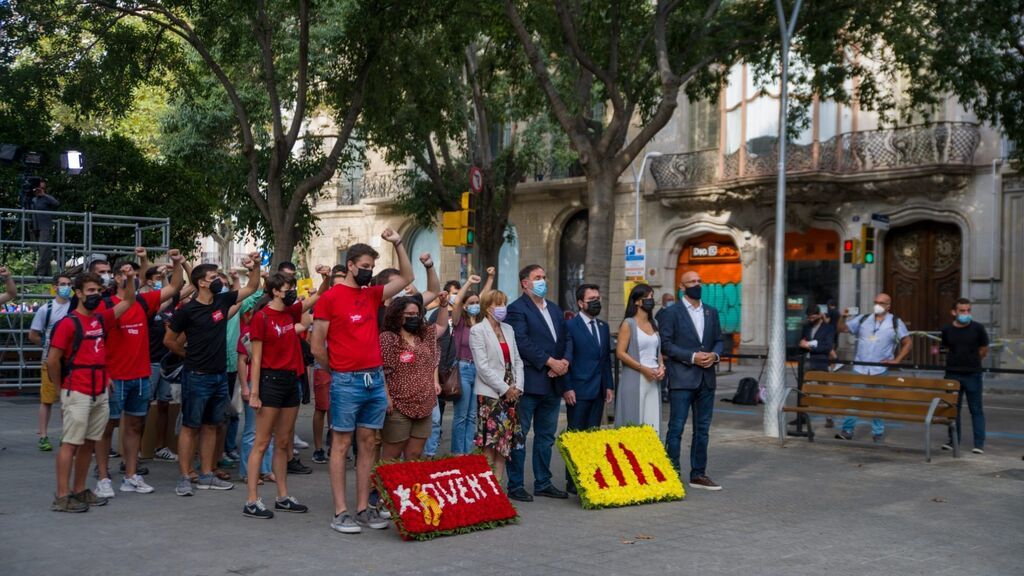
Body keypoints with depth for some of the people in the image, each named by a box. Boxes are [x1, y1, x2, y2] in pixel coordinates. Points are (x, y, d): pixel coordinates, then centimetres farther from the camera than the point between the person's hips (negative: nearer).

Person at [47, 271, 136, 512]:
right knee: (70, 443, -6)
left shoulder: (101, 319, 11)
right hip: (77, 394, -7)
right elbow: (52, 360, -10)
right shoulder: (68, 323, -9)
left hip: (100, 394, 7)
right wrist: (63, 388, 0)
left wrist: (130, 279, 8)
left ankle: (79, 490, 19)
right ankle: (62, 496, -5)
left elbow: (128, 301, 23)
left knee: (89, 443, 11)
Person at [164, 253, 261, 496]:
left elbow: (251, 287, 13)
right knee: (190, 427, -1)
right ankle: (184, 478, 4)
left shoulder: (223, 301, 4)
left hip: (220, 375, 6)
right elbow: (169, 340, -1)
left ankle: (206, 476, 18)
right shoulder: (188, 310, -11)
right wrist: (189, 355, 6)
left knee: (211, 426, 11)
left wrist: (255, 266, -1)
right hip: (197, 376, -6)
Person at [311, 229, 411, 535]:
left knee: (367, 444, 8)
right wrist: (338, 370, 4)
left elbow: (406, 278, 18)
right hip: (346, 383, -6)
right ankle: (340, 512, 2)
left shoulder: (373, 294, 12)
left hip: (375, 380, 6)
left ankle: (363, 509, 14)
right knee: (341, 444, 0)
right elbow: (317, 346, -4)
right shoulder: (331, 297, -5)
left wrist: (398, 244, 7)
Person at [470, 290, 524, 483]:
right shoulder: (478, 330, -5)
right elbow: (483, 366, -12)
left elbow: (517, 360, 13)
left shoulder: (508, 329, 15)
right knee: (490, 440, -8)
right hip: (490, 393, -6)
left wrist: (517, 387, -2)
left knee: (506, 439, 4)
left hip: (511, 393, 6)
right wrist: (504, 388, -14)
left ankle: (497, 482, 10)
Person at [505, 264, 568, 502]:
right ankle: (515, 485, 5)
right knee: (519, 435, -1)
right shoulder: (517, 309, -6)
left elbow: (564, 341, 14)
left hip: (552, 383, 8)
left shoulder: (555, 309, 18)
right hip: (529, 382, -8)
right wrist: (550, 362, -17)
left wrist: (563, 362, -5)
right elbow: (522, 342, -16)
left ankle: (543, 483, 22)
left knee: (546, 436, 13)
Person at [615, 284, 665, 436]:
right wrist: (644, 369, -14)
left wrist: (661, 366, 2)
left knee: (652, 425, 3)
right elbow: (620, 353, -11)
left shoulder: (654, 324, 14)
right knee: (634, 423, -3)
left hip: (653, 381, 6)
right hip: (634, 380, -6)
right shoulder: (628, 324, -4)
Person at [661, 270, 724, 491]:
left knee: (702, 429, 10)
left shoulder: (711, 312, 13)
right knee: (676, 428, -4)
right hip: (682, 379, -5)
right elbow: (665, 344, -9)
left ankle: (698, 474, 18)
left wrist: (714, 355, -5)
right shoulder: (673, 313, -4)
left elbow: (718, 340, 16)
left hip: (706, 379, 6)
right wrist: (692, 357, -16)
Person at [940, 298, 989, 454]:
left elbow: (984, 350, 8)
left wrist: (971, 361, 10)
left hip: (972, 375, -2)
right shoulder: (947, 330, 1)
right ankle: (953, 440, 21)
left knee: (976, 409, 1)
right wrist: (957, 361, 10)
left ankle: (979, 443, 5)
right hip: (952, 374, 2)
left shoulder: (977, 328, -4)